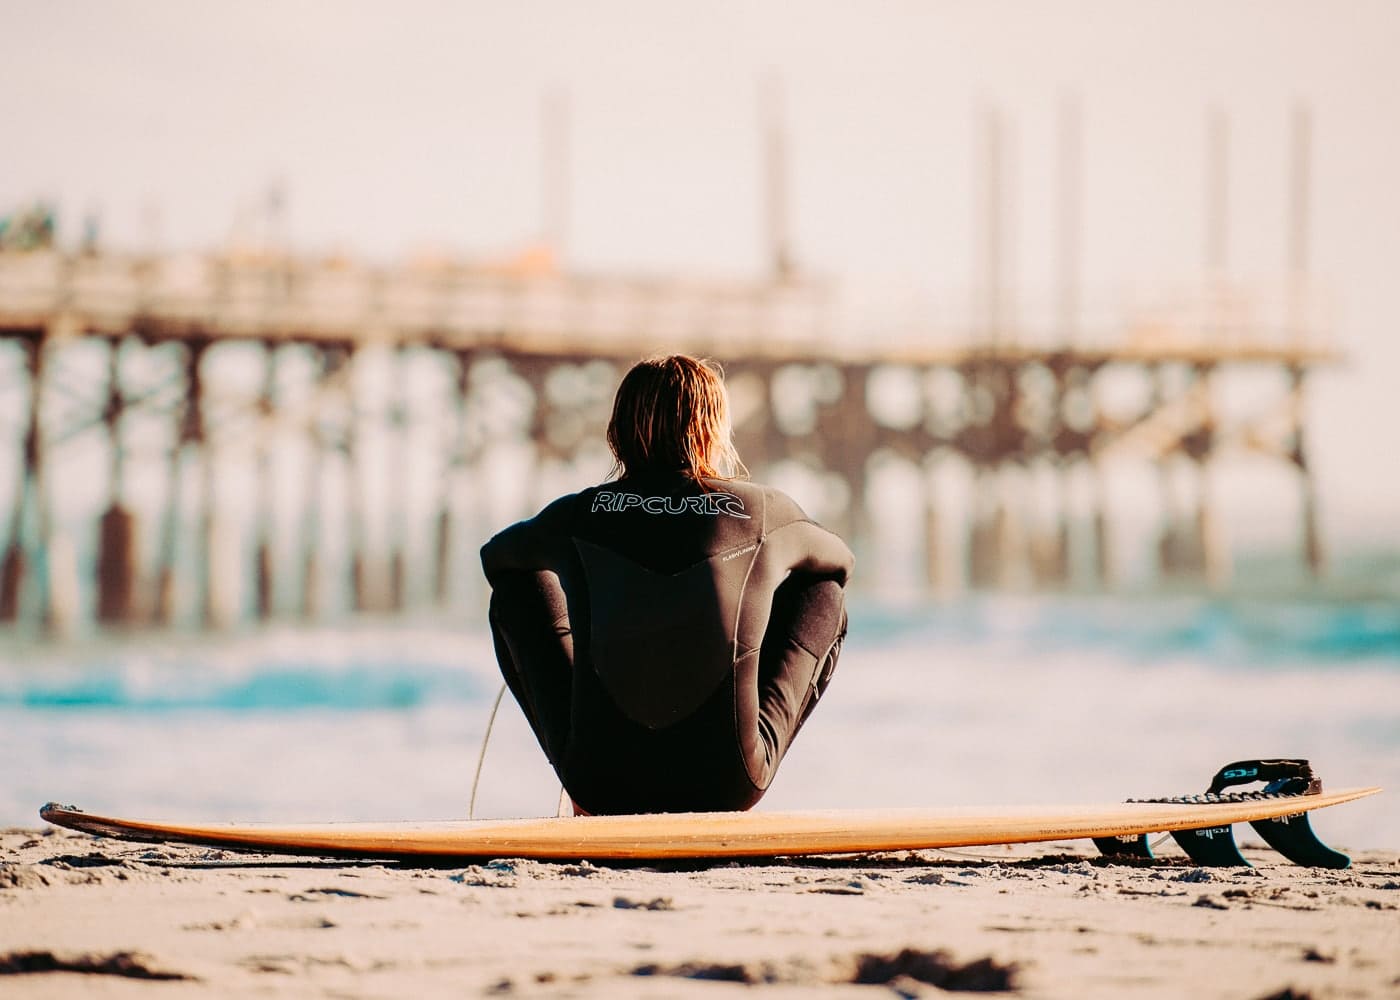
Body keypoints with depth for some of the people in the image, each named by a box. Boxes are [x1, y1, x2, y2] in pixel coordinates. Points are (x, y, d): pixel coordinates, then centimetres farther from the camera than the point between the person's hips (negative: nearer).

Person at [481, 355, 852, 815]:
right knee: (825, 597, 20)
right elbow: (838, 560, 25)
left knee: (516, 593, 23)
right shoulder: (765, 511, 0)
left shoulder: (578, 515, 1)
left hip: (603, 788, 0)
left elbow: (495, 556, 25)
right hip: (728, 787, 0)